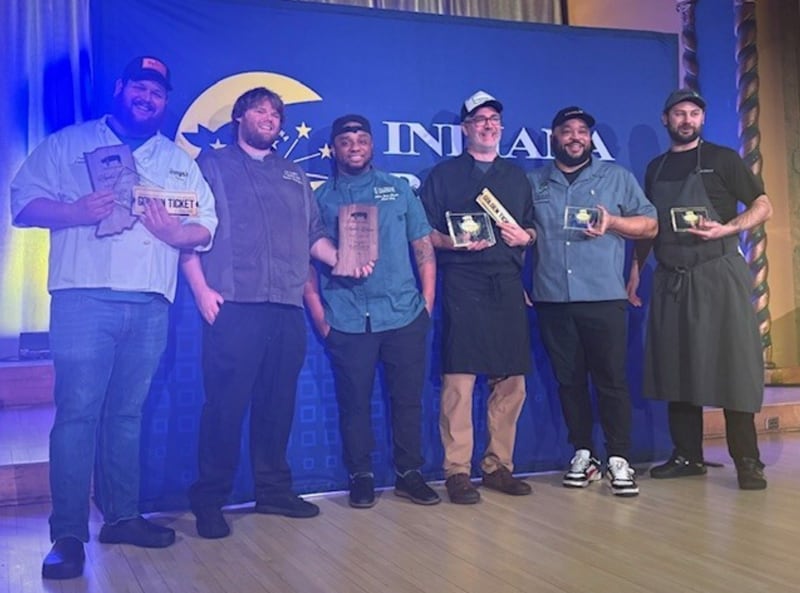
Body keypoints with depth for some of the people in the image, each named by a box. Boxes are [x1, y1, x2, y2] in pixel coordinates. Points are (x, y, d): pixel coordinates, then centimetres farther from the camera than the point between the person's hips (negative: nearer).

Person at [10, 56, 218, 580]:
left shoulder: (180, 161, 19)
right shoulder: (68, 144, 10)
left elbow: (206, 226, 12)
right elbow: (24, 203, 1)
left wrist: (175, 232, -9)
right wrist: (77, 211, -17)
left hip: (151, 305, 3)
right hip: (84, 298, -3)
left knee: (127, 413, 9)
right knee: (77, 410, -8)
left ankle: (122, 516, 19)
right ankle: (68, 534, -3)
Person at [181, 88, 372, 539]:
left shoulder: (295, 177, 25)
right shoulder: (213, 165, 10)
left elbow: (314, 234, 21)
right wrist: (201, 288, -10)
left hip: (287, 307, 5)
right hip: (233, 304, -5)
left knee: (278, 402, 8)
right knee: (226, 404, -5)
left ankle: (275, 490, 19)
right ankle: (210, 501, 5)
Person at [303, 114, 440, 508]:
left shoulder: (398, 190, 11)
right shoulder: (320, 198, 8)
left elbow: (423, 245, 9)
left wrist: (427, 300, 2)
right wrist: (318, 314, -2)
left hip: (404, 314, 1)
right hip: (347, 320, -1)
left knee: (408, 397, 6)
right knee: (354, 401, 3)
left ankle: (409, 473, 19)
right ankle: (360, 477, 17)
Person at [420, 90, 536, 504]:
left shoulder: (517, 177, 22)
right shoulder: (443, 175, 10)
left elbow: (532, 229, 22)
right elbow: (425, 234, 3)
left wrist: (524, 236, 0)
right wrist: (456, 242, -14)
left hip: (508, 284, 4)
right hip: (463, 285, -4)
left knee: (511, 381, 3)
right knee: (459, 380, -9)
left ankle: (498, 465, 15)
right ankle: (457, 471, -1)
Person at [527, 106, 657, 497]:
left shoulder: (617, 177, 10)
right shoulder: (534, 182, 15)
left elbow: (650, 224, 8)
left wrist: (612, 222, -10)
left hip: (604, 297, -2)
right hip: (552, 299, 2)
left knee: (611, 378, -3)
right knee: (569, 379, 6)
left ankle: (619, 459, 4)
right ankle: (583, 454, 16)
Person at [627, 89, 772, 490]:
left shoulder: (721, 158, 3)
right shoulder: (656, 168, 15)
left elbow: (763, 206, -1)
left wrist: (727, 228, -18)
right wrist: (635, 270, 12)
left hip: (718, 274, -4)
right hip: (670, 280, 4)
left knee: (732, 366, -5)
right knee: (676, 368, 6)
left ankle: (747, 461, 2)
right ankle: (687, 456, 16)